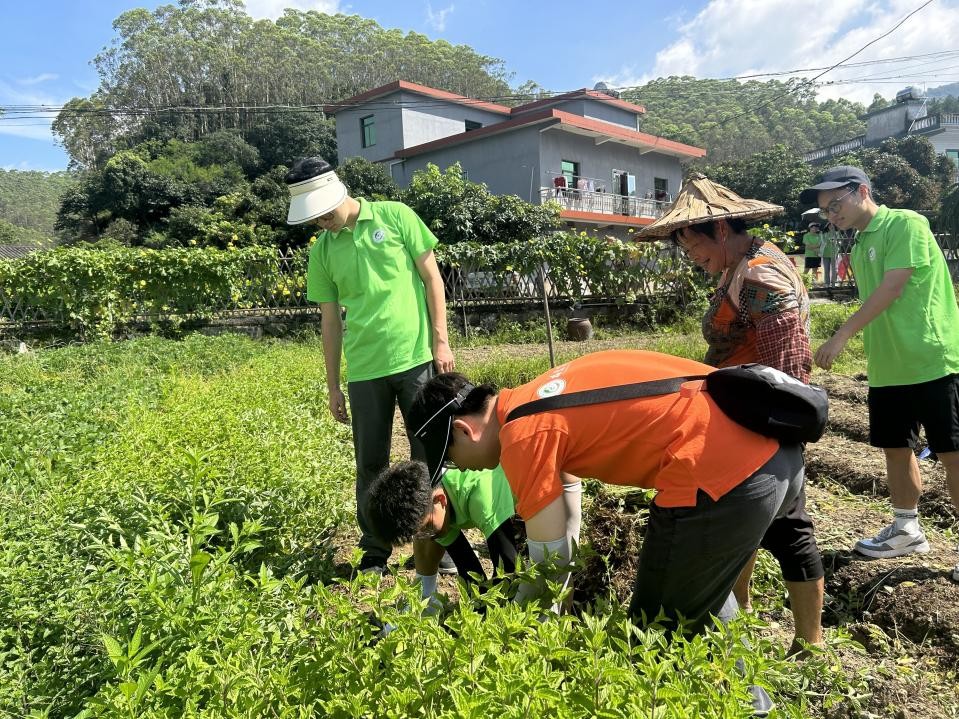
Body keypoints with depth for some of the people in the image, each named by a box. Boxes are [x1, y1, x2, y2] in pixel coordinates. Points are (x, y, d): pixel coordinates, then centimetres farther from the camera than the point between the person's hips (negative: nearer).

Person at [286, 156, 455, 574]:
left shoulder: (395, 217, 0)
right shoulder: (321, 250, 8)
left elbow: (432, 279, 1)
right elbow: (330, 320, 11)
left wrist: (440, 341, -6)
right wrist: (333, 385, 10)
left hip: (416, 359, -2)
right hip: (364, 370, 3)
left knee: (430, 454, 7)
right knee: (370, 463, 9)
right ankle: (375, 551, 25)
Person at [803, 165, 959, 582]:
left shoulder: (906, 224, -10)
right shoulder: (858, 247, 14)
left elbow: (891, 290, -18)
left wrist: (841, 336, -20)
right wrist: (874, 356, 16)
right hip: (886, 369, 8)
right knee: (896, 448, 15)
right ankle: (907, 530, 30)